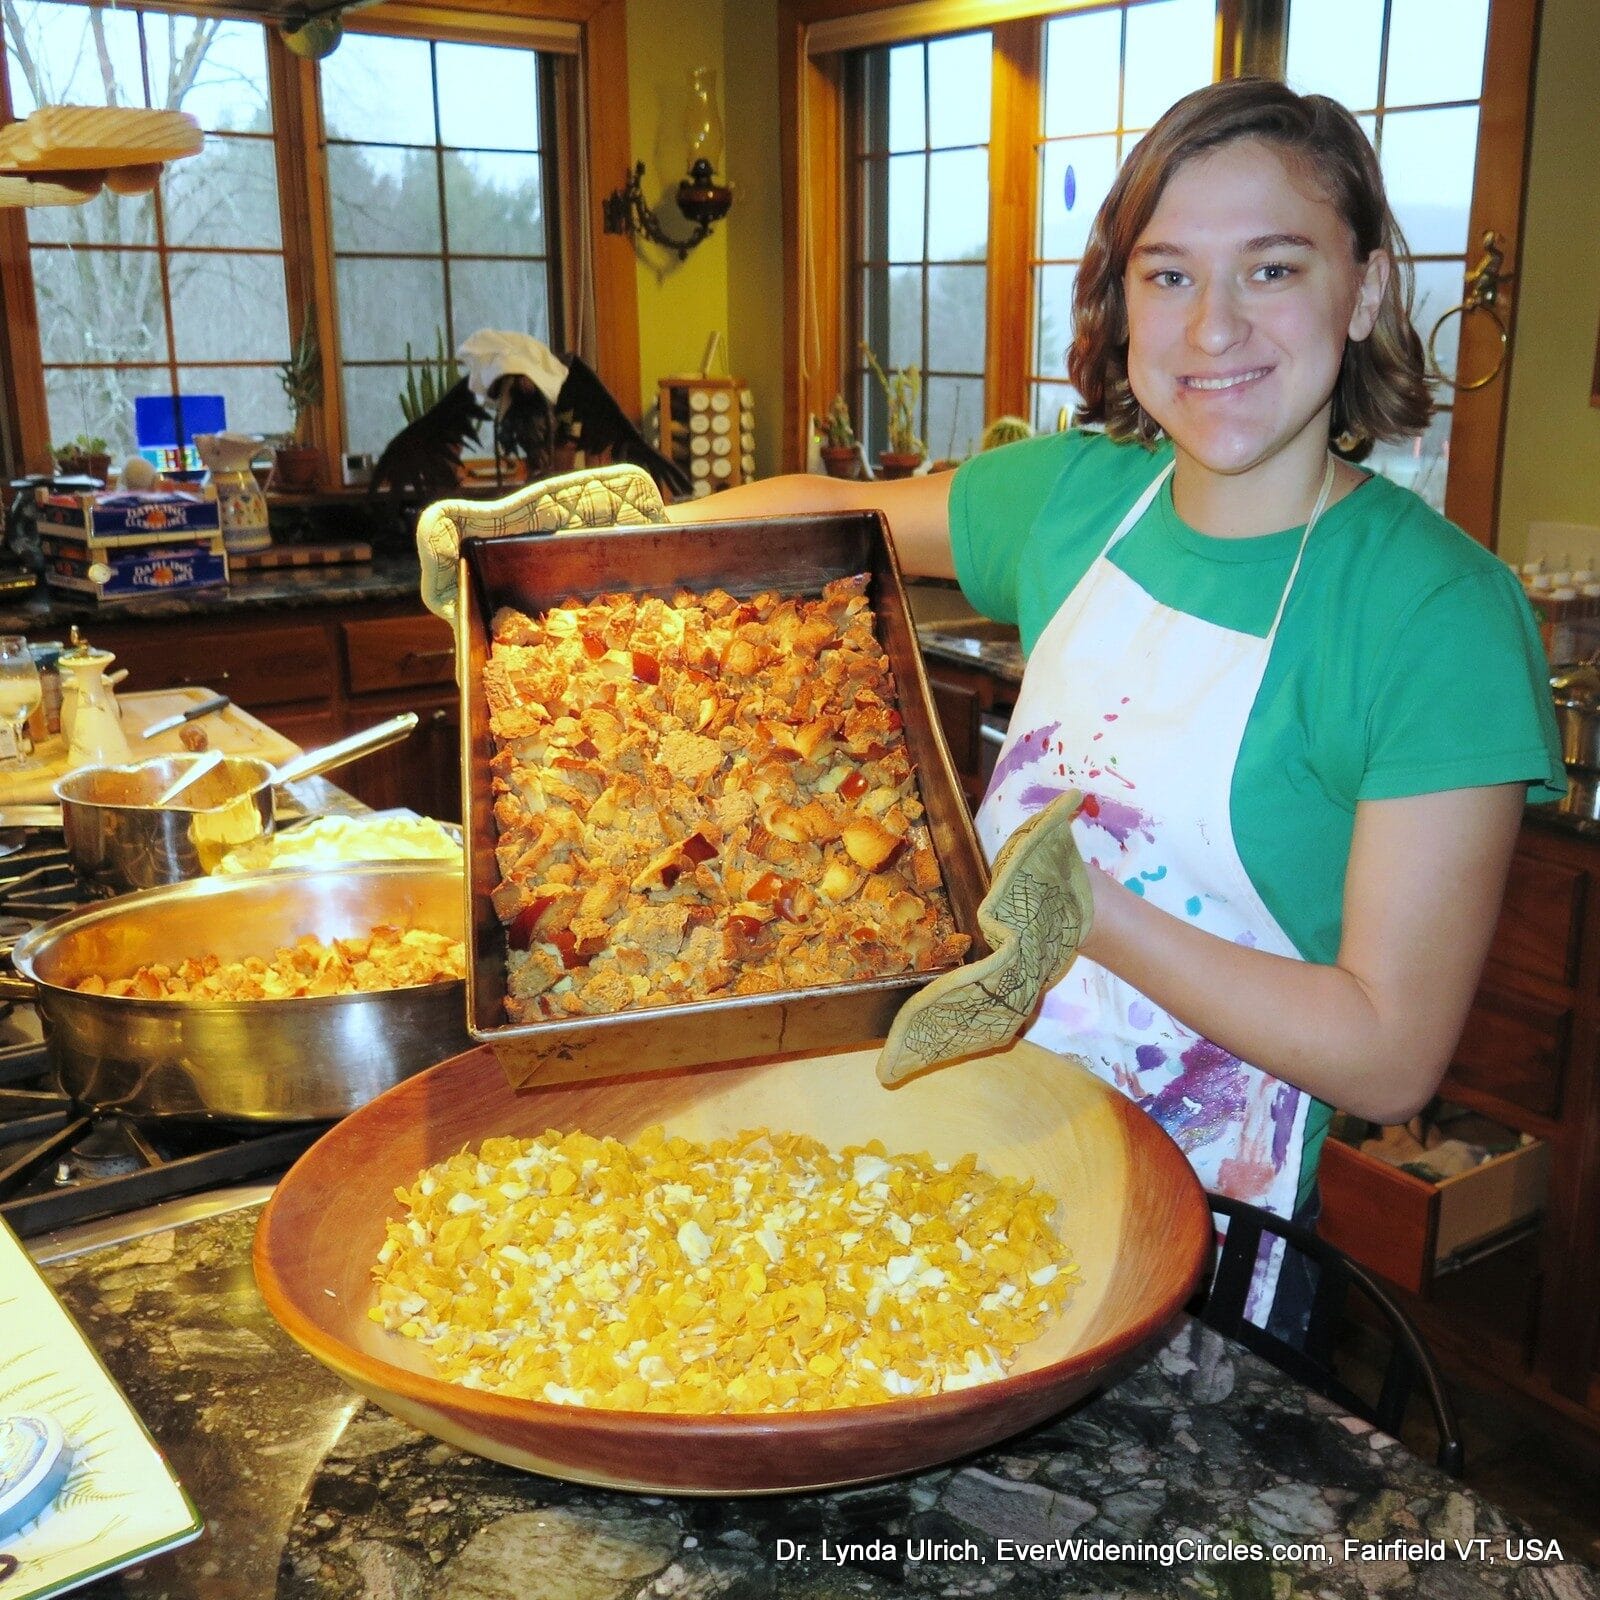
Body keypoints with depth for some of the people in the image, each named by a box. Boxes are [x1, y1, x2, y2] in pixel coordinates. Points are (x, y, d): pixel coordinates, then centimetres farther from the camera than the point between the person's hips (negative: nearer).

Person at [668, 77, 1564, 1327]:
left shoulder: (1440, 610, -20)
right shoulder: (1075, 495, -4)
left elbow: (1390, 1061, -21)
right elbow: (842, 511, 14)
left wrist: (1075, 901, -28)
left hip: (1200, 1238, -5)